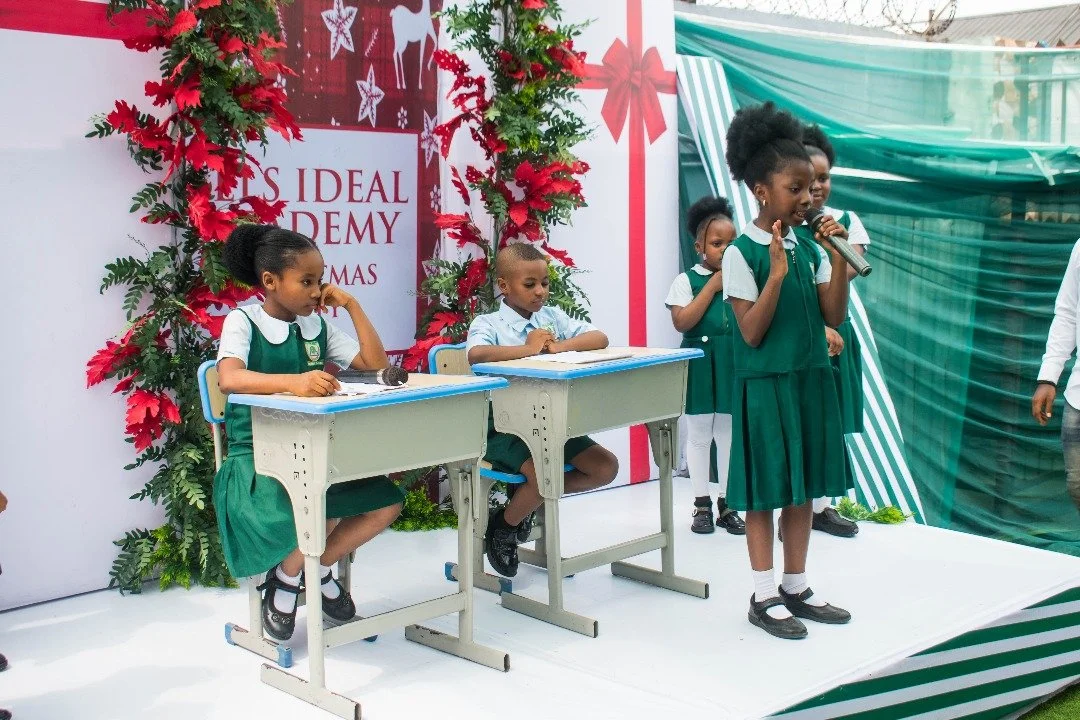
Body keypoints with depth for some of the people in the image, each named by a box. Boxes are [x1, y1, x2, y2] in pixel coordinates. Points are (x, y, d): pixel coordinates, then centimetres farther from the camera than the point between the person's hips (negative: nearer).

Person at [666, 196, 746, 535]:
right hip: (701, 365, -3)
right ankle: (702, 504, 18)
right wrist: (713, 286, -13)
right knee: (699, 433, 6)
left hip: (734, 365, 3)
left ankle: (727, 504, 20)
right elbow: (682, 322, -15)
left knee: (730, 434, 9)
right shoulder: (687, 280, -3)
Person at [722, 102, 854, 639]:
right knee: (765, 491, 3)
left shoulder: (809, 247, 6)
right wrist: (776, 273, -24)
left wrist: (838, 258, -7)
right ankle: (764, 597, 14)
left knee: (804, 487, 13)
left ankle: (796, 587, 26)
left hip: (811, 378, 7)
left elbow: (833, 316, 4)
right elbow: (751, 333, -15)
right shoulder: (741, 252, -12)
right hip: (764, 383, -6)